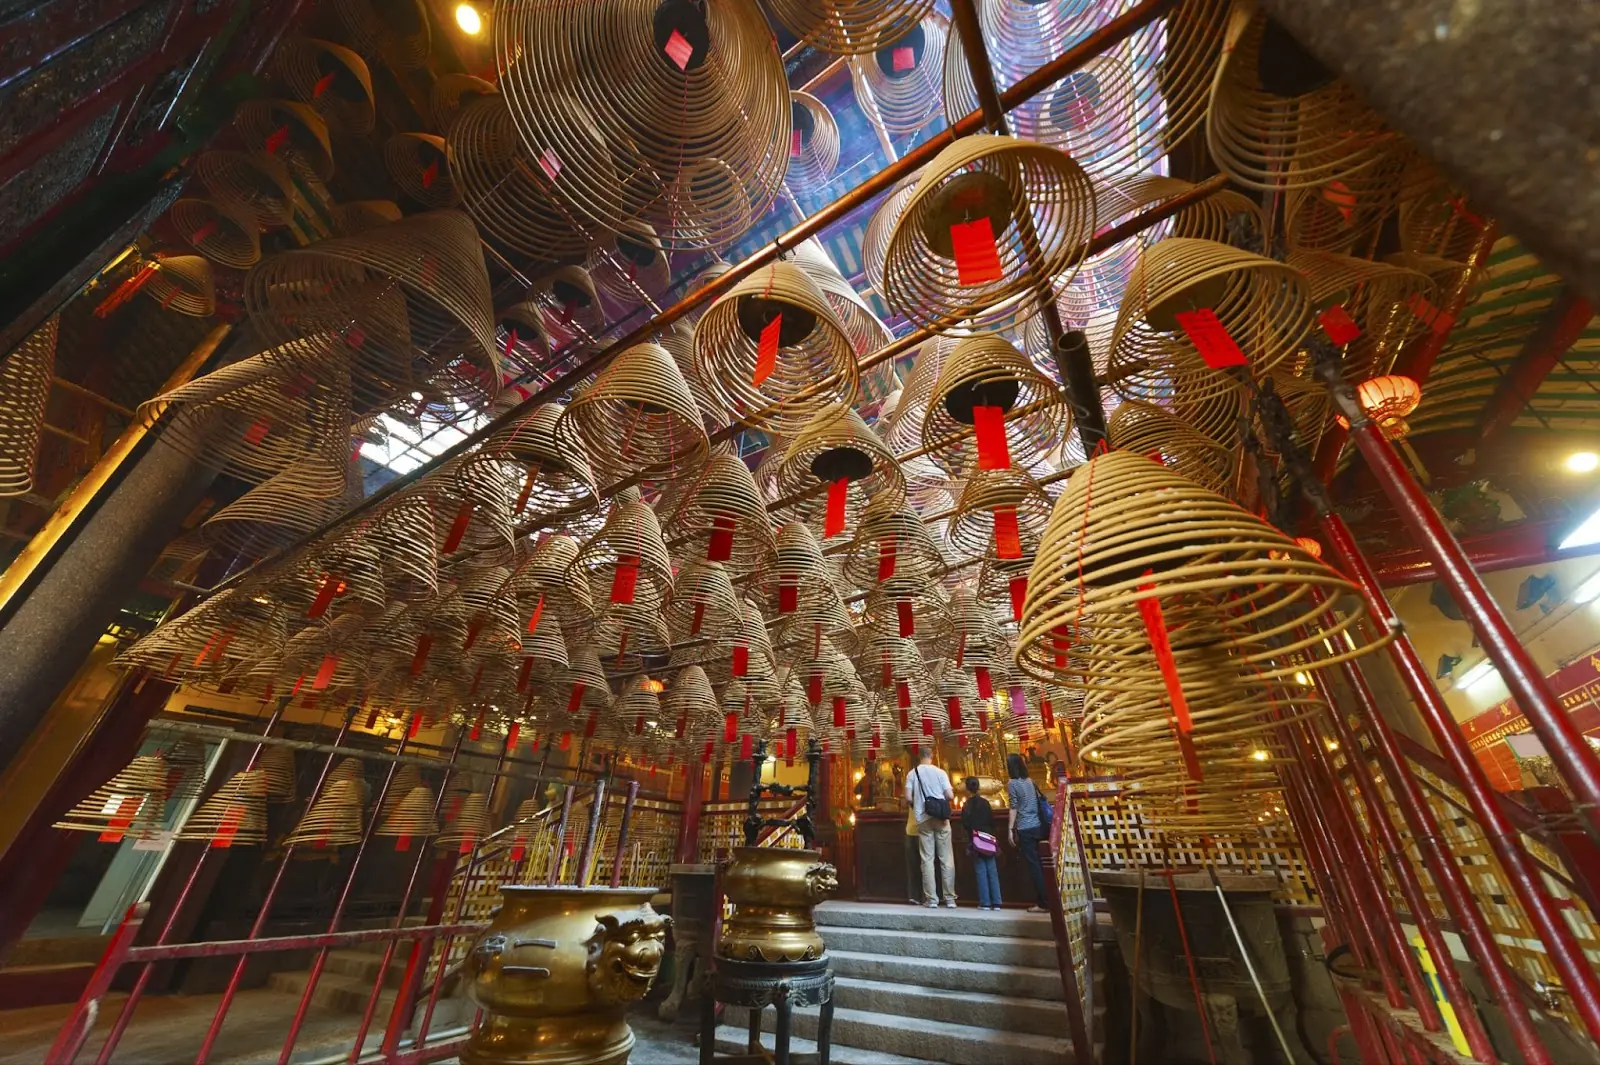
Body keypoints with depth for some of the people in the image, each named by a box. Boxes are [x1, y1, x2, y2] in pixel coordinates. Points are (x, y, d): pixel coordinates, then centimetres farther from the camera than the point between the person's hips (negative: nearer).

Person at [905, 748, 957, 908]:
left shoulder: (912, 774, -1)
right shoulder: (940, 772, -4)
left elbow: (908, 798, -6)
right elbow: (950, 796, -7)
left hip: (923, 819, 1)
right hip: (941, 818, 0)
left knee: (927, 859, 6)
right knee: (946, 858, 8)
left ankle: (931, 899, 7)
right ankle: (950, 898, 11)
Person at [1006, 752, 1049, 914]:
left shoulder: (1012, 783, -9)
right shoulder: (1029, 780, 10)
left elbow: (1014, 808, -11)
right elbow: (1037, 802, 12)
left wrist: (1011, 830, -7)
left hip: (1025, 829, -6)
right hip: (1037, 826, 7)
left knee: (1033, 865, 0)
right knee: (1038, 863, 13)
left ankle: (1043, 903, 4)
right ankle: (1047, 899, 16)